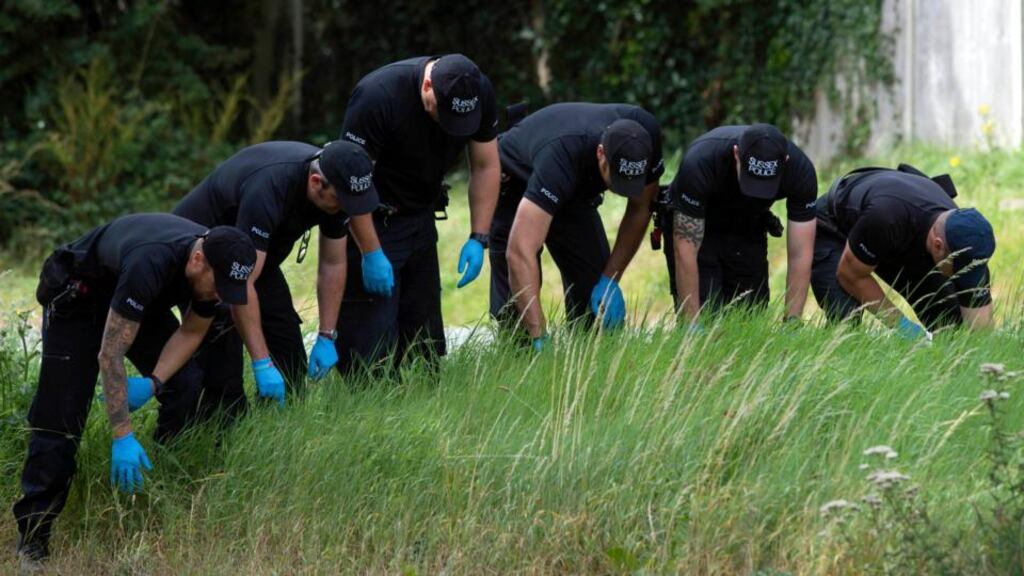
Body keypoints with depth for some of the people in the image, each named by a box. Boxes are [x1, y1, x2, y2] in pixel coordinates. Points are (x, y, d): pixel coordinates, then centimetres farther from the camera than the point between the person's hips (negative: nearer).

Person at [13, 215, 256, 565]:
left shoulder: (218, 263, -23)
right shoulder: (150, 264, -44)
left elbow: (191, 332, -5)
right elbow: (110, 354, -40)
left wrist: (154, 382, -21)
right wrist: (123, 438, -39)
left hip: (137, 300, 7)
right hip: (79, 296, -7)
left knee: (186, 390, -10)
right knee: (61, 415, -14)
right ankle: (33, 534, -9)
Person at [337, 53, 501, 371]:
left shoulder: (479, 94, -10)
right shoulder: (377, 97, -28)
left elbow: (486, 167, 2)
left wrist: (478, 238, -5)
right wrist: (371, 253, -24)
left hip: (420, 221, 6)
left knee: (425, 341, 6)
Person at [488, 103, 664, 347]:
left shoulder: (645, 136, -30)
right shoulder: (561, 155, -46)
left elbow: (639, 210, -10)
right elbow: (519, 252, -53)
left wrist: (610, 280, -21)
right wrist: (540, 337, -58)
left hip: (577, 191, 5)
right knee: (516, 300, -16)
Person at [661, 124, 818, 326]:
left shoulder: (801, 170, -31)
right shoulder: (700, 163, -39)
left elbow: (800, 254, -25)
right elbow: (685, 248, -34)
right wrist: (692, 324, -35)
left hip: (747, 233, 3)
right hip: (694, 227, -3)